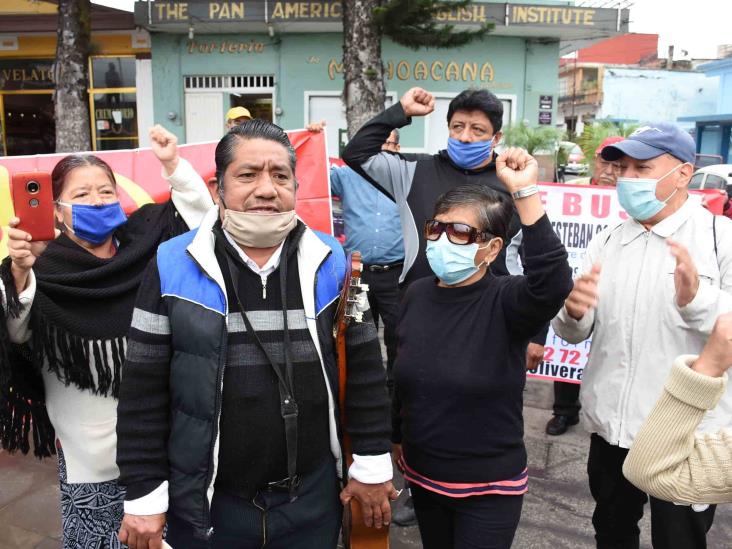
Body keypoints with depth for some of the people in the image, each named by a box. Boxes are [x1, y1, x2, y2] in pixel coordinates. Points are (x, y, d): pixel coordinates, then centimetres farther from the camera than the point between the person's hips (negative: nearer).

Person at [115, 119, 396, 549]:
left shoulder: (330, 262, -4)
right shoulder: (173, 267, -9)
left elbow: (364, 369, 1)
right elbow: (144, 391, -5)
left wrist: (371, 465, 3)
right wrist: (144, 495, -3)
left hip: (312, 498, 2)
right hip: (205, 504, -1)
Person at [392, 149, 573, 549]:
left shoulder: (505, 302, -18)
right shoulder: (417, 294, -3)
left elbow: (553, 283, -41)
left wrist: (525, 193, -43)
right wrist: (397, 436, 17)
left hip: (488, 487, -5)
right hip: (421, 475, 5)